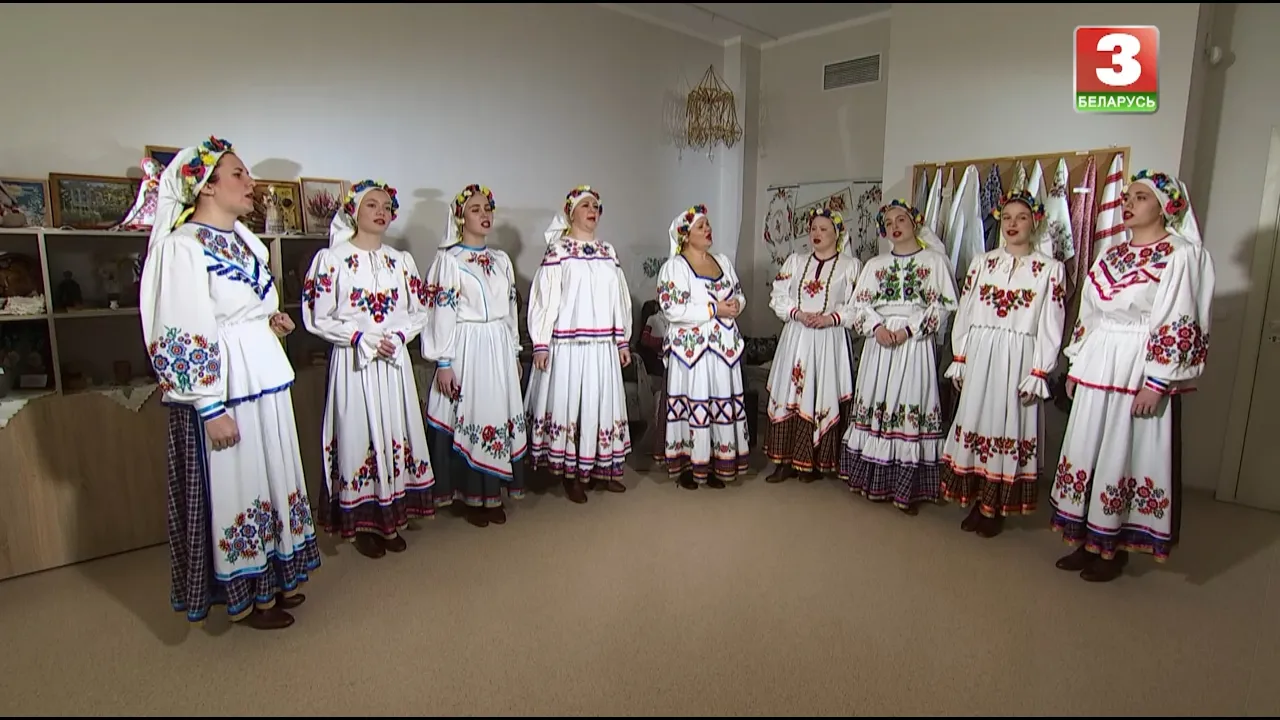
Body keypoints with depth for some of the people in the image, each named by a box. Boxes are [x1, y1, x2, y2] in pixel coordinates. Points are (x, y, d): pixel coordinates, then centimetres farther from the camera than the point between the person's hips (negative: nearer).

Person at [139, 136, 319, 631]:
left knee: (271, 478, 15)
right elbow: (183, 336, -18)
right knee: (232, 488, 3)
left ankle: (271, 578, 31)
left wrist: (275, 323, 5)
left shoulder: (244, 238, 12)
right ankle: (243, 595, 20)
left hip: (266, 385, 9)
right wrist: (212, 408, -20)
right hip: (222, 391, -8)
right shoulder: (181, 246, -13)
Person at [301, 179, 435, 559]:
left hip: (395, 363, 4)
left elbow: (418, 312, 11)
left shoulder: (402, 261, 10)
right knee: (358, 438, 1)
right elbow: (318, 318, -5)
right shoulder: (332, 259, -3)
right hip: (352, 363, -4)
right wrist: (363, 338, -14)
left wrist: (397, 336, -7)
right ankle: (363, 523, 14)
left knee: (397, 437, 7)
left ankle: (392, 519, 20)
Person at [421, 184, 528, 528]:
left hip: (499, 349, 5)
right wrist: (443, 362, -13)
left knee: (500, 416, 7)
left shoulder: (501, 259, 13)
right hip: (466, 349, -5)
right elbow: (442, 312, -9)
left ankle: (494, 495, 20)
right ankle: (472, 497, 14)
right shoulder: (448, 259, -4)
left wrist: (514, 353, 14)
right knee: (469, 418, 0)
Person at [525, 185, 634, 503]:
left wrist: (623, 340, 11)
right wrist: (541, 344, -12)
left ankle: (599, 469, 22)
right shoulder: (557, 251, -2)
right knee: (569, 403, 0)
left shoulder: (608, 252, 13)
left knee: (603, 404, 9)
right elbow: (544, 299, -7)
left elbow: (619, 298, 14)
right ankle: (571, 474, 12)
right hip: (568, 343, -5)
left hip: (603, 345, 5)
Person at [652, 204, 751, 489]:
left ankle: (715, 463, 18)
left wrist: (736, 304, -5)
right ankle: (687, 465, 10)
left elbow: (740, 294, 20)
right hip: (692, 347, -6)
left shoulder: (723, 261, 14)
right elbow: (672, 309, -17)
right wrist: (714, 309, -16)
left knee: (722, 403, 7)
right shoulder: (674, 266, -7)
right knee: (692, 402, -3)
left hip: (723, 347, 6)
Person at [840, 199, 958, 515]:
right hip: (879, 342, 3)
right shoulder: (875, 264, 16)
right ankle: (875, 481, 13)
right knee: (875, 405, 2)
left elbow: (941, 306, -3)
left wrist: (909, 330, -13)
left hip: (915, 344, -3)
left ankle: (908, 488, 3)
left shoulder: (934, 260, 5)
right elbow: (860, 303, 8)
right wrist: (876, 326, -10)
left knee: (911, 408, -5)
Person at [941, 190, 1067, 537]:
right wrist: (958, 358, 4)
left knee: (1008, 427, 2)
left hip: (1018, 359, -3)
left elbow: (1051, 326, -3)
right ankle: (976, 502, 17)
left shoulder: (1051, 269, 1)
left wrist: (1038, 373, -9)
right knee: (974, 422, 4)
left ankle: (995, 508, 14)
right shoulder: (981, 262, 10)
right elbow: (964, 313, 9)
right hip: (978, 355, 3)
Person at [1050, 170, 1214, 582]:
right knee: (1085, 451, 9)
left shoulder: (1181, 255, -6)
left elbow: (1178, 324, -12)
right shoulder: (1112, 255, 14)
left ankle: (1114, 548, 15)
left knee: (1123, 457, 1)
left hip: (1140, 371, -6)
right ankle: (1087, 541, 21)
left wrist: (1156, 382, -17)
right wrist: (1075, 366, 14)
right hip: (1097, 369, 7)